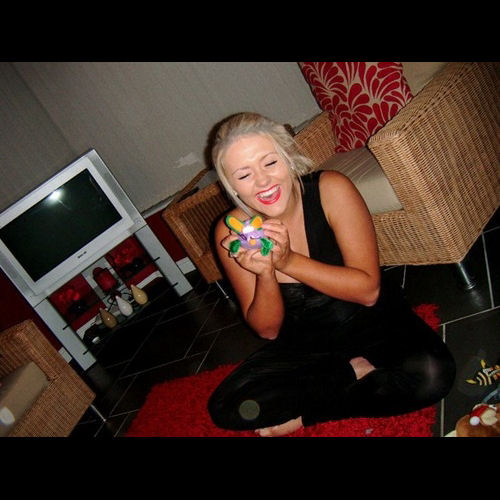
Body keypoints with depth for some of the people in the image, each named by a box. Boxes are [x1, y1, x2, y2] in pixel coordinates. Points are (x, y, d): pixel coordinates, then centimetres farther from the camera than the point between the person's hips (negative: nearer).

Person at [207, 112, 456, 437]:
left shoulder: (330, 190, -21)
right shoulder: (232, 233, -15)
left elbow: (368, 290, -20)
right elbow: (267, 330, -10)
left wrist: (288, 261, -31)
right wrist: (265, 274, -30)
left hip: (370, 322, -1)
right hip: (303, 344, 2)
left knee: (432, 374, -29)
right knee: (224, 408, -14)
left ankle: (302, 413, -9)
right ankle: (354, 372, -7)